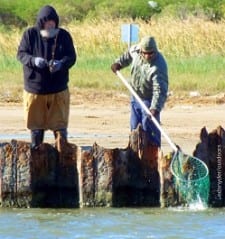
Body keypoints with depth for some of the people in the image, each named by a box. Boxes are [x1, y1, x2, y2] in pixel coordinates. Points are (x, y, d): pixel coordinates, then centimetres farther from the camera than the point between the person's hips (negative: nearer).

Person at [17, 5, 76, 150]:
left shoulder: (64, 35, -1)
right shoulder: (30, 35, -3)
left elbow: (72, 57, -3)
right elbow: (21, 54, -4)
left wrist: (61, 63, -25)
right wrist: (34, 60, -26)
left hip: (59, 89, 0)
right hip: (34, 88, 0)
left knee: (60, 124, 3)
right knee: (36, 125, 9)